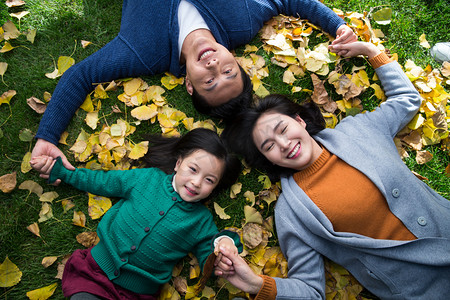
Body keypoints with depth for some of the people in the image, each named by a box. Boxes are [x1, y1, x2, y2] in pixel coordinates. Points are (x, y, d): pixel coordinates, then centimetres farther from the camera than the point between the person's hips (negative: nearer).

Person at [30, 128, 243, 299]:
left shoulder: (202, 221, -2)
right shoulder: (148, 178, 0)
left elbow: (209, 262, 0)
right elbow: (101, 181, 10)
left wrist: (224, 243, -21)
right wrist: (59, 170, 9)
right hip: (95, 270, 1)